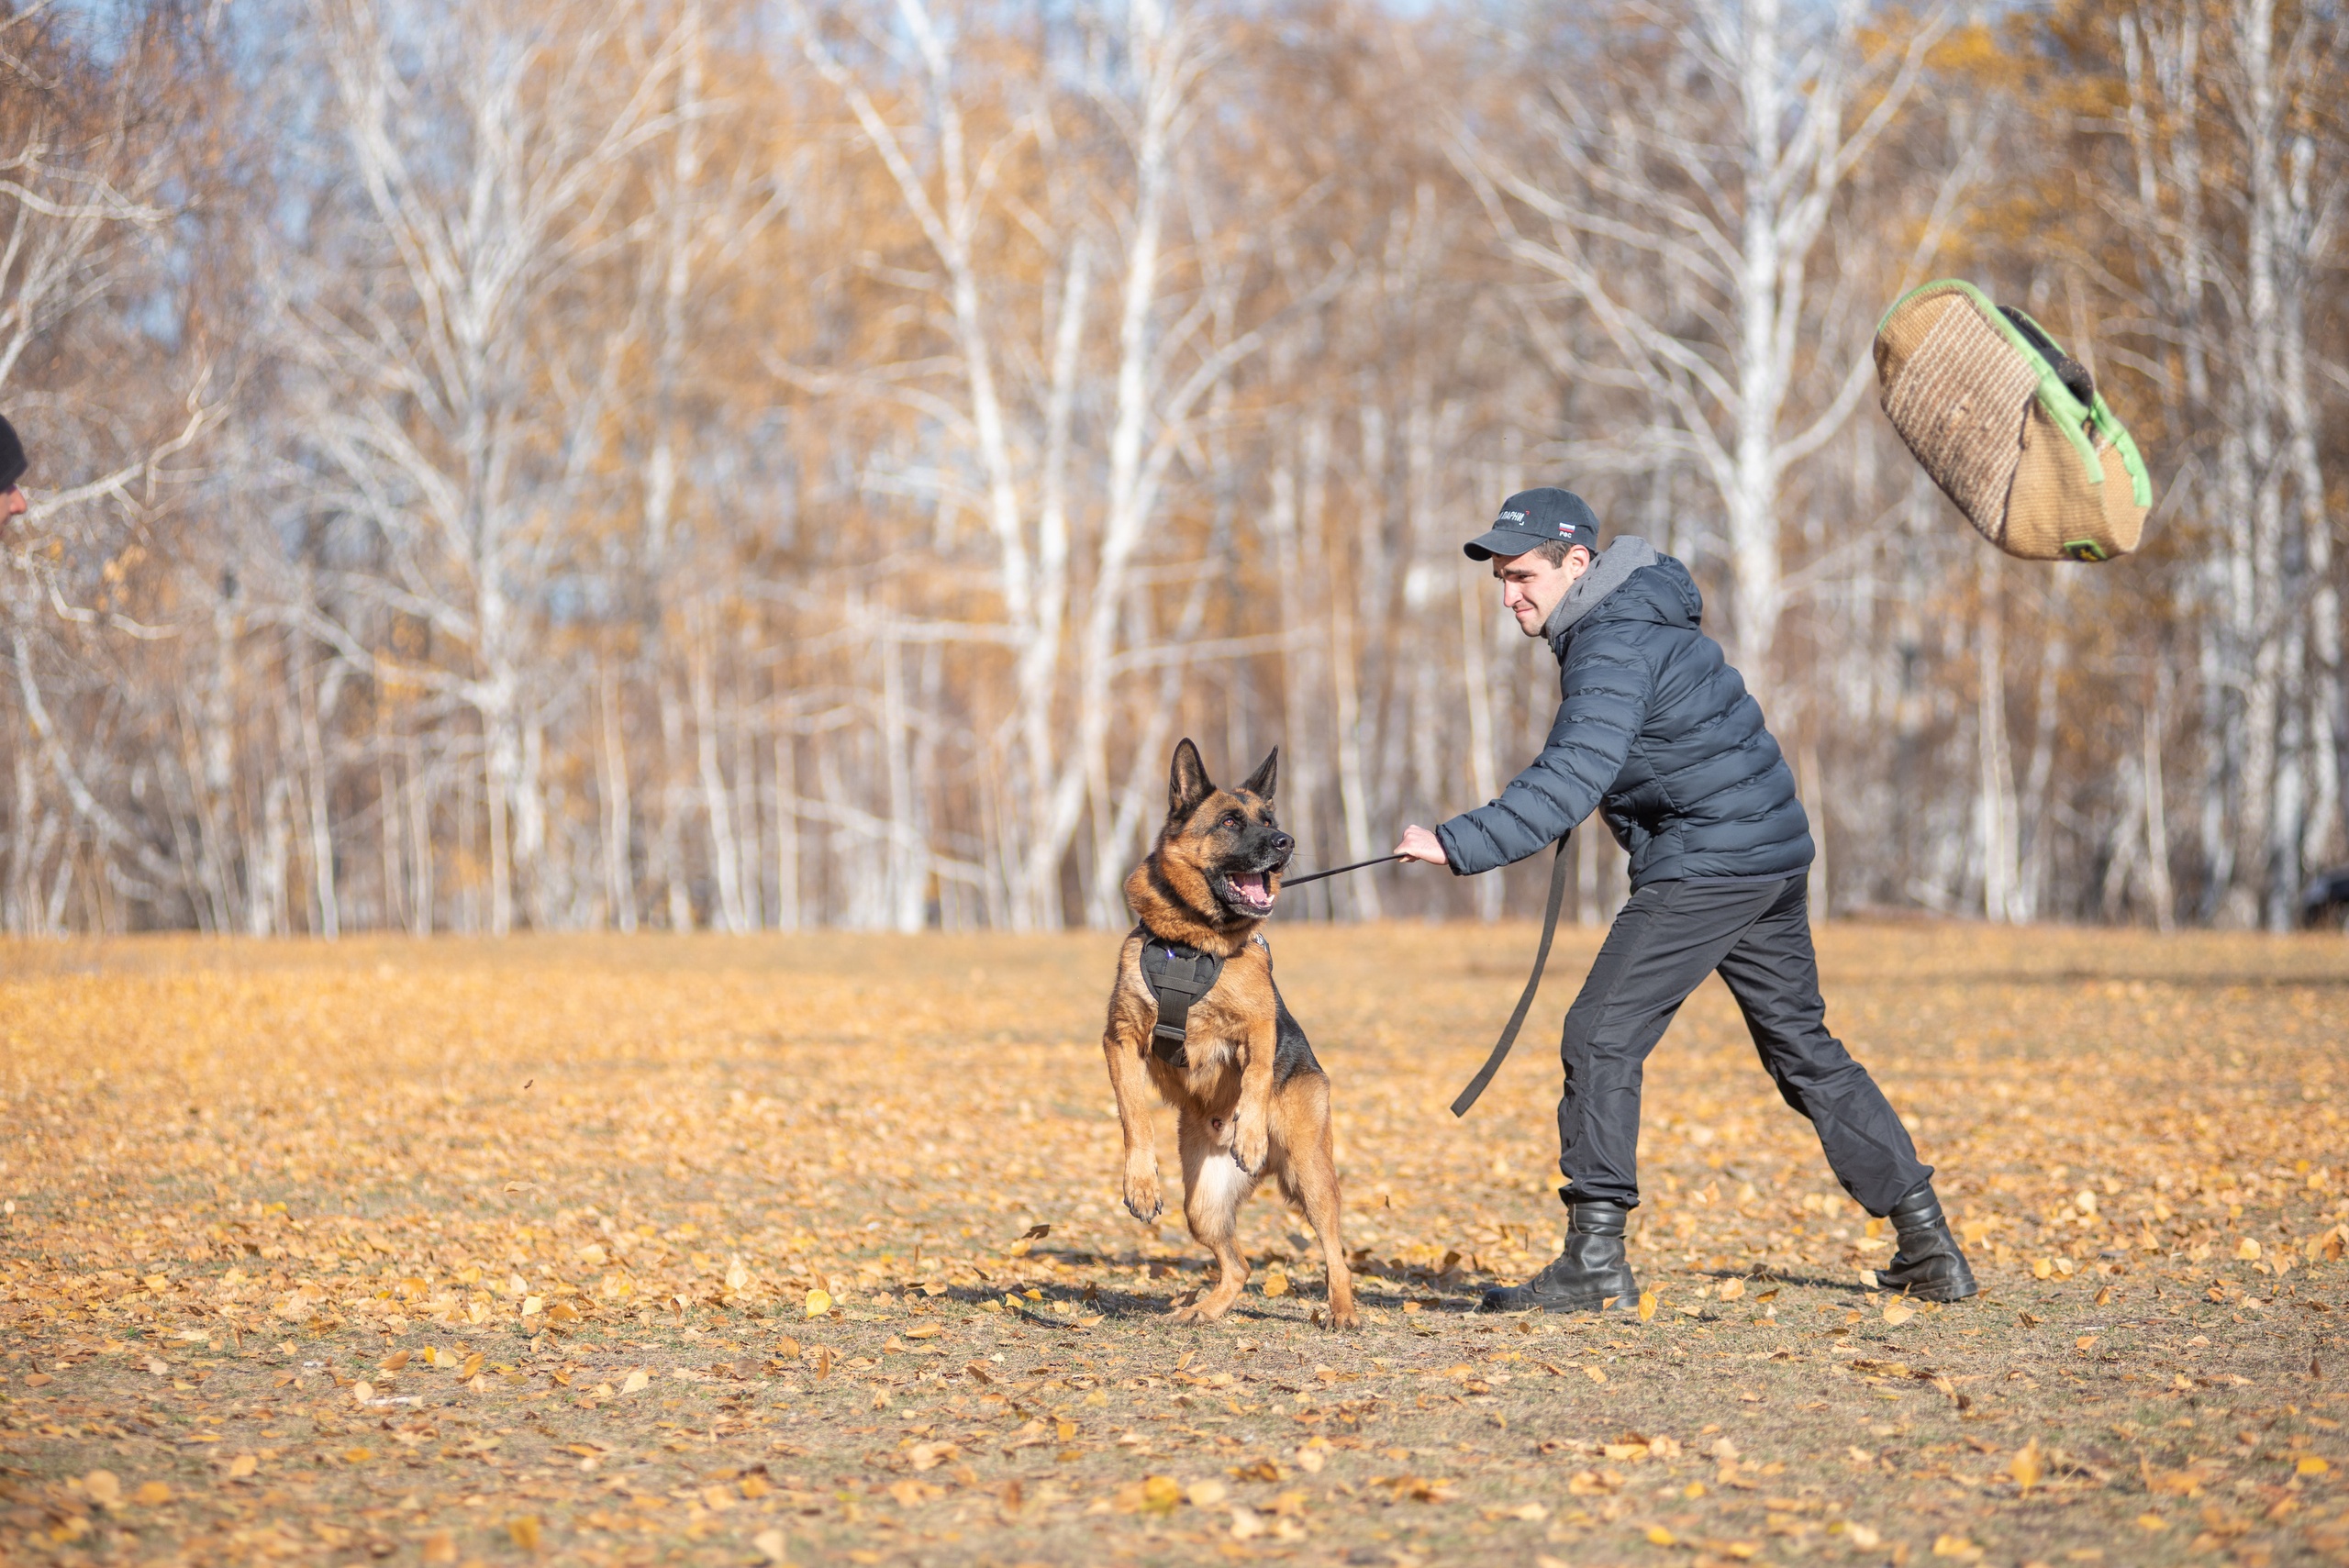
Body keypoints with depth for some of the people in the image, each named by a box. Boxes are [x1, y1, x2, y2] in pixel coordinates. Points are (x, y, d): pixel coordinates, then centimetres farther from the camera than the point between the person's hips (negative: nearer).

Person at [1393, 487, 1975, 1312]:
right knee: (1805, 1050, 15)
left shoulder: (1615, 646, -17)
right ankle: (1928, 1244, 16)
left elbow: (1570, 782, -30)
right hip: (1774, 854, 10)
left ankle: (1595, 1258, -8)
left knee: (1602, 1037, -8)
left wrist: (1458, 845, -34)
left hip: (1708, 864, -10)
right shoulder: (1635, 614, 15)